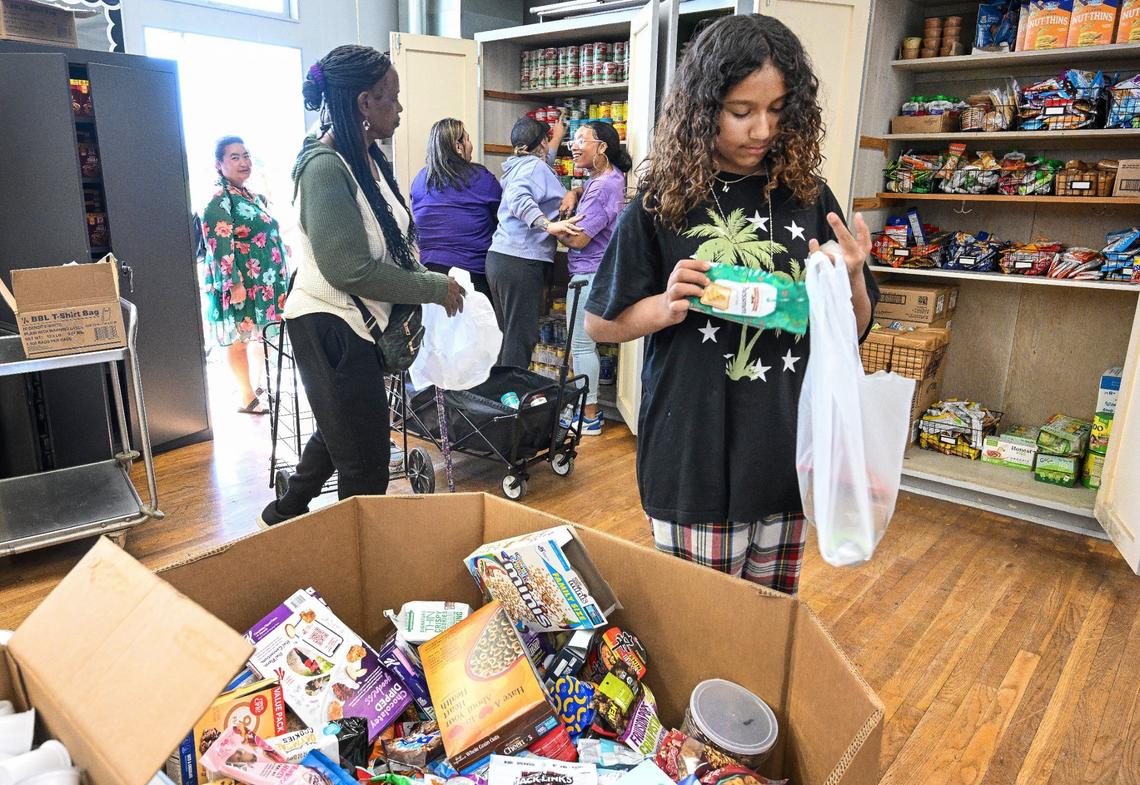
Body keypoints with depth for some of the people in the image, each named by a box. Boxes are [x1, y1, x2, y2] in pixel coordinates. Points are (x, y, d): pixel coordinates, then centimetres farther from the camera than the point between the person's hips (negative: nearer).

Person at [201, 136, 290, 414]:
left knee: (260, 336, 16)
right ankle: (246, 398, 10)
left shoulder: (251, 196, 14)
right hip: (239, 284, -9)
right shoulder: (219, 202, -14)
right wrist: (234, 284, -23)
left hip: (264, 282, 9)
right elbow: (220, 247, -20)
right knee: (238, 341, 1)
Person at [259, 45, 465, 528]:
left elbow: (393, 241, 13)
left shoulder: (370, 158, 6)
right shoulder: (325, 167, -22)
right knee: (366, 465, 3)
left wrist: (428, 281, 0)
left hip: (359, 323, 10)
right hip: (329, 328, -10)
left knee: (341, 430, 28)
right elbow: (350, 269, -25)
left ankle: (286, 514, 48)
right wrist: (434, 288, -18)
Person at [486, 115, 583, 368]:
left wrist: (557, 137, 59)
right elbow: (519, 199, -28)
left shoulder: (518, 165, 20)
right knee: (521, 337, -8)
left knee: (507, 333, 15)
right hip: (521, 261, -10)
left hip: (499, 256, 10)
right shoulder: (536, 166, -8)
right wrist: (549, 225, -39)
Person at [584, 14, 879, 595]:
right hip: (694, 461, -3)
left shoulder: (808, 196, 2)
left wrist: (852, 281, -11)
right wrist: (667, 308, -18)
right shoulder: (663, 203, -7)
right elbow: (599, 323, 0)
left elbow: (854, 329, 11)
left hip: (789, 457, 4)